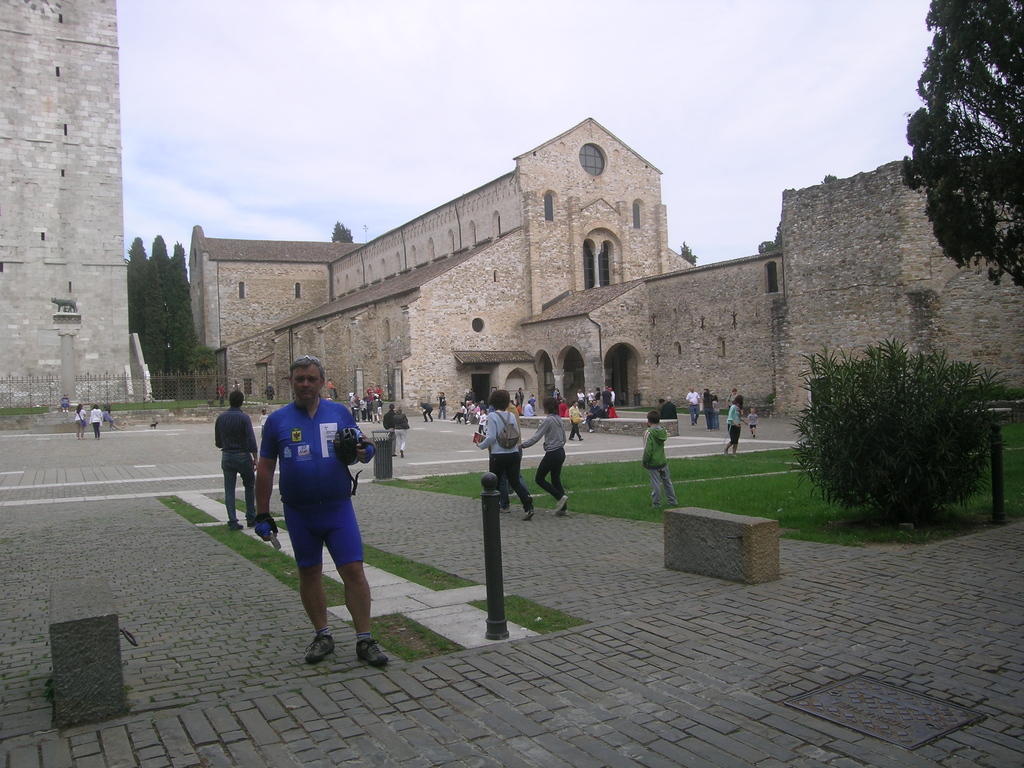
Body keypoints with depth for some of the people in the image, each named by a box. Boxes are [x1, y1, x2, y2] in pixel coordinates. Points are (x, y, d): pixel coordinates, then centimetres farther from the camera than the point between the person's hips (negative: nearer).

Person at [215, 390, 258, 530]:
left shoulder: (220, 418, 3)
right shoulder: (244, 418, -11)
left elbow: (218, 442, 11)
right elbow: (251, 440, -14)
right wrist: (255, 458, -8)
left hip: (227, 456, 4)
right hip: (243, 456, -4)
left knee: (229, 490, 6)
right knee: (249, 486, 13)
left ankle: (233, 522, 4)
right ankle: (251, 518, 14)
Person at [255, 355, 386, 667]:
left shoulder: (340, 413, 2)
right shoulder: (277, 419, 2)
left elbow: (360, 449, 11)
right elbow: (265, 468, 6)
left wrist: (363, 452, -15)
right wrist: (262, 513, 4)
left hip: (339, 508, -1)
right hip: (299, 513, 1)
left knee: (353, 570, -5)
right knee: (309, 573, 10)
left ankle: (364, 640, 5)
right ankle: (323, 635, 26)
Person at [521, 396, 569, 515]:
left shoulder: (548, 420, -15)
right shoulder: (560, 420, 10)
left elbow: (536, 437, -18)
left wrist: (522, 445, -13)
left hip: (551, 454, -9)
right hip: (561, 452, 9)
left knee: (539, 478, 5)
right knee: (556, 479, 14)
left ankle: (560, 497, -4)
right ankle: (562, 507, 11)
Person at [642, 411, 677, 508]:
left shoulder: (649, 433, -18)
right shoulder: (663, 430, 1)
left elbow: (647, 449, -20)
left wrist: (644, 461, -8)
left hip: (653, 463, -6)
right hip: (663, 461, 6)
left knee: (656, 484, 1)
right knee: (667, 481, 16)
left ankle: (656, 504, 8)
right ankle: (672, 501, 25)